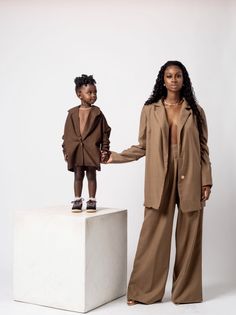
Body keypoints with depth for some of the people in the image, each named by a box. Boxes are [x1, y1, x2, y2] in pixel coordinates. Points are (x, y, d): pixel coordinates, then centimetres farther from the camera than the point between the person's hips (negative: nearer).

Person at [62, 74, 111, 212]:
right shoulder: (73, 113, 2)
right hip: (76, 149, 1)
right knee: (78, 175, 9)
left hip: (92, 150, -1)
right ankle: (77, 201, 18)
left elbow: (105, 131, 1)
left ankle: (92, 201, 15)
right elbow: (67, 132, 6)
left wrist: (105, 150, -2)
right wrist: (66, 150, 4)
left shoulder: (97, 112, -1)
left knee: (91, 175, 6)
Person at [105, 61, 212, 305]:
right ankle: (143, 291, 11)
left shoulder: (195, 111, 7)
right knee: (153, 234, -1)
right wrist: (115, 157, -1)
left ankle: (186, 290, 19)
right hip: (160, 180, -1)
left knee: (189, 235, 5)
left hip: (189, 180, 1)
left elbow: (203, 148, 6)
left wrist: (207, 180, 0)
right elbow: (142, 147, 8)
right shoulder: (149, 110, 6)